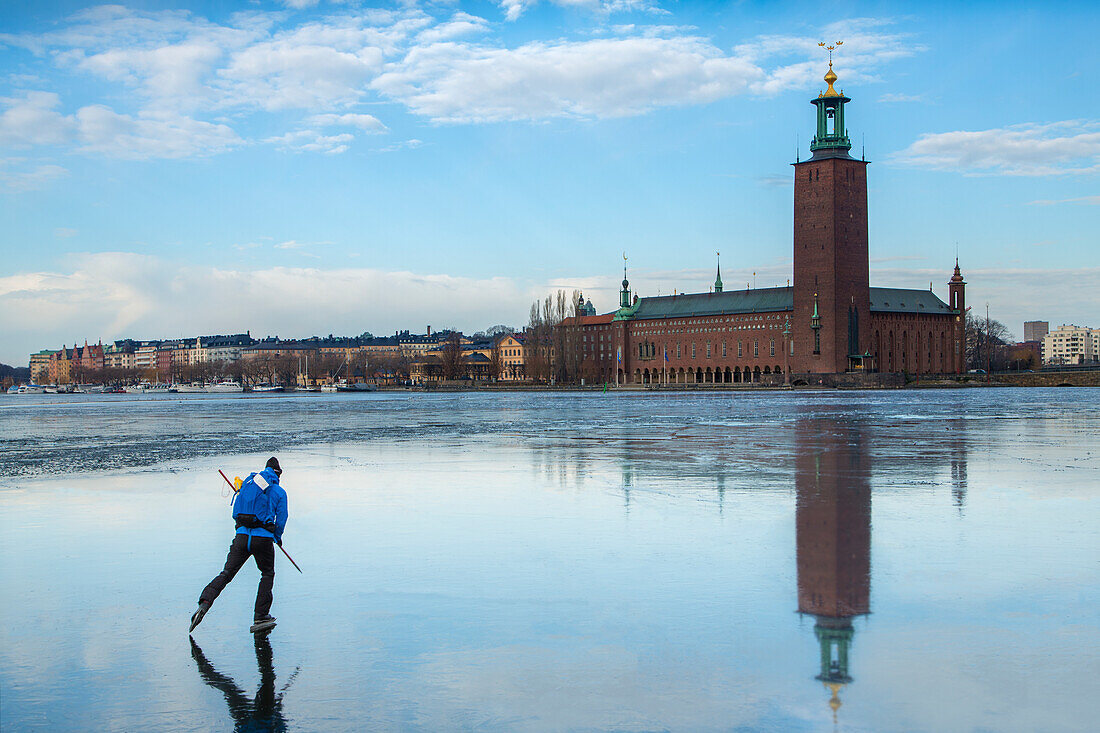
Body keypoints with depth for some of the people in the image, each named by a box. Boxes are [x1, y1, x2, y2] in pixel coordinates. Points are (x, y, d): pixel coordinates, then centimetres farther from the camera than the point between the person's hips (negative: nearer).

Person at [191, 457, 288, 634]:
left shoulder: (248, 482, 13)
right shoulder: (279, 492, 4)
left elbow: (235, 511, 15)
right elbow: (281, 519, 5)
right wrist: (278, 538, 23)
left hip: (242, 536, 3)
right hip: (263, 538, -2)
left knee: (226, 573, 5)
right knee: (267, 574, 16)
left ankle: (204, 603, -17)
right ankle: (260, 618, 11)